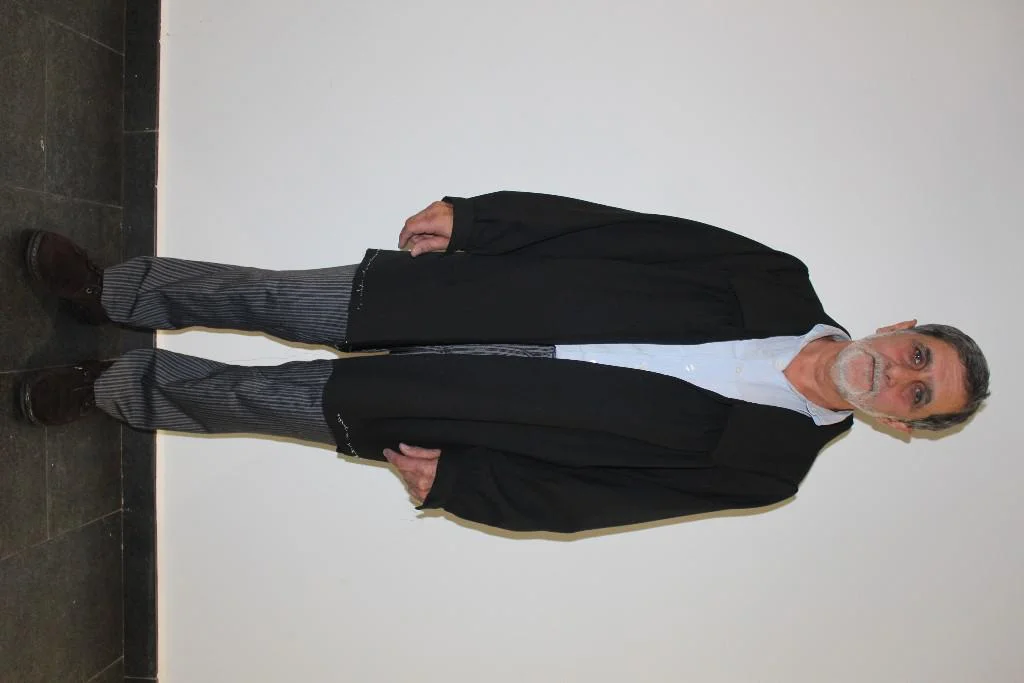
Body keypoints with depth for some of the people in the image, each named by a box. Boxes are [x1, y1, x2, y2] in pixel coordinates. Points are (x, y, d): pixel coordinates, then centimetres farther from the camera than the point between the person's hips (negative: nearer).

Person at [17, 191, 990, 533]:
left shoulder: (770, 463, -5)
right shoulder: (780, 285, -1)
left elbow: (583, 497, -7)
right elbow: (623, 229, -3)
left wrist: (452, 479, -11)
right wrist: (471, 216, -8)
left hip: (435, 412, -2)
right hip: (463, 305, 2)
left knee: (257, 396, 1)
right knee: (274, 300, 3)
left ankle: (109, 386, 30)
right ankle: (107, 292, 31)